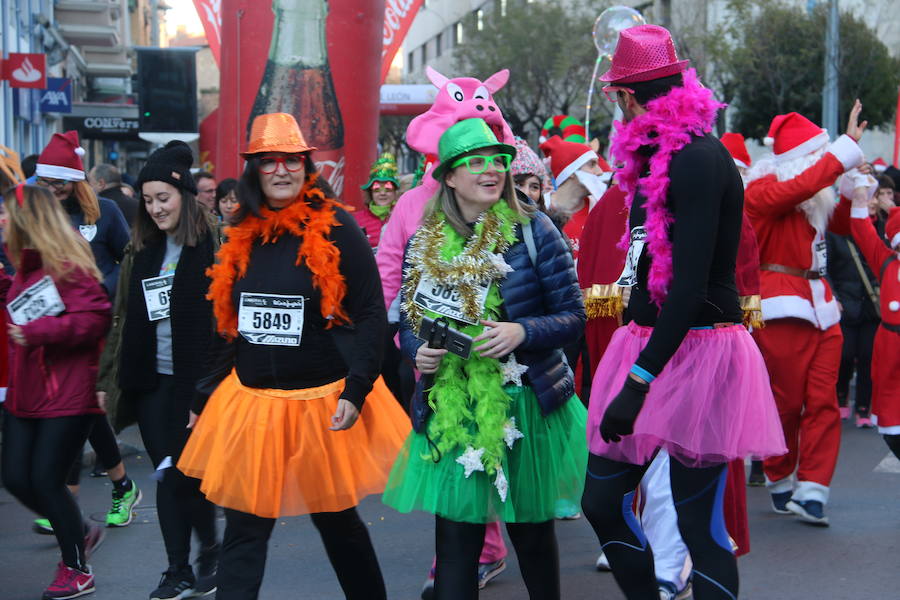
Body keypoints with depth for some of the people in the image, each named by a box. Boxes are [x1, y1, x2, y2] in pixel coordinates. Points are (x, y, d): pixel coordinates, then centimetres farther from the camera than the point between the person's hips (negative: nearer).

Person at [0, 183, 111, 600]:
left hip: (67, 397, -8)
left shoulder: (69, 266, -14)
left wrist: (37, 331, -26)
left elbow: (94, 318, -21)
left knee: (46, 479, -4)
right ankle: (81, 533, 31)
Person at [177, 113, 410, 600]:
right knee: (243, 530, 6)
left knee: (336, 519, 12)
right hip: (251, 404, 4)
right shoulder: (244, 237, 6)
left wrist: (356, 390, -19)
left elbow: (371, 315, -10)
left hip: (323, 403, -4)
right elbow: (233, 327, 14)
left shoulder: (335, 229, -9)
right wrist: (203, 396, 14)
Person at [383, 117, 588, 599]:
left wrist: (521, 331, -20)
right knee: (454, 535, 1)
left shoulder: (532, 230, -3)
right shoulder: (426, 244, 6)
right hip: (449, 409, 2)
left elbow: (573, 317, -3)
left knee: (531, 531, 10)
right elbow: (408, 322, 16)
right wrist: (417, 351, -5)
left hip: (525, 402, -2)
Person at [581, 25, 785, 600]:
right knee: (602, 501, 10)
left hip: (698, 351, -9)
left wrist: (638, 381, -25)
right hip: (648, 343, 9)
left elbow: (692, 284, -23)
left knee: (698, 522, -1)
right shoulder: (658, 158, 12)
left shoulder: (699, 159, -16)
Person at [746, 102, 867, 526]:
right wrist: (849, 145, -23)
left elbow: (843, 225, 26)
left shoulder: (818, 200, 15)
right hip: (782, 309, -7)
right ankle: (780, 483, 18)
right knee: (786, 402, 0)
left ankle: (811, 491, 0)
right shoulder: (764, 189, -9)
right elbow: (803, 185, -26)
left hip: (820, 307, 7)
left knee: (823, 402, -1)